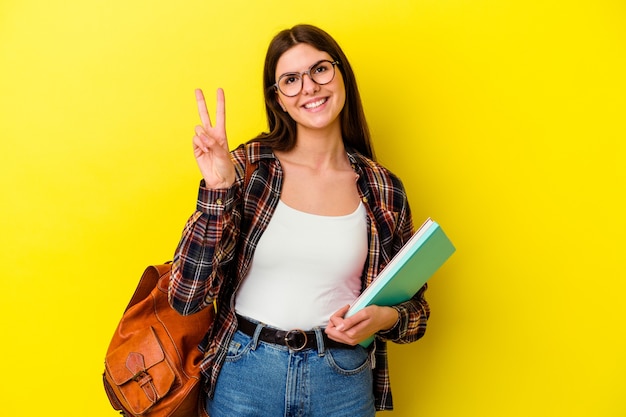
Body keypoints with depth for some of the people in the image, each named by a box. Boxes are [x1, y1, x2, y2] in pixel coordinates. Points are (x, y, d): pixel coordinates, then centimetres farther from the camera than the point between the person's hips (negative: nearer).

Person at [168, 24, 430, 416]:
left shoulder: (383, 190, -4)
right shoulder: (248, 167, -9)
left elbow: (414, 306, 6)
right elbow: (187, 297, -13)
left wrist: (384, 318, -15)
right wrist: (217, 190, -22)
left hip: (343, 384, 1)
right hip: (244, 376, -1)